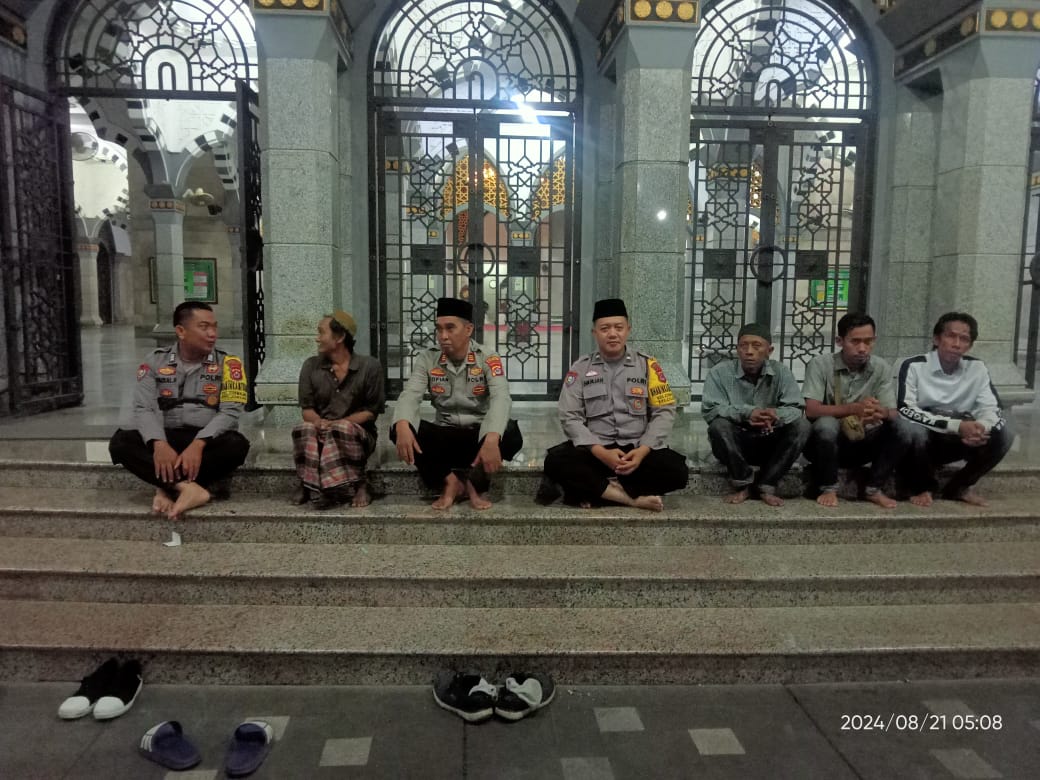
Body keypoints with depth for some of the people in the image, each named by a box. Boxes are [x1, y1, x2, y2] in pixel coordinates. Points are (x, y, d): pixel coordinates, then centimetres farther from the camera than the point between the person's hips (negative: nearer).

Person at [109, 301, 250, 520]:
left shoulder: (228, 363, 0)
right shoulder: (155, 362, 6)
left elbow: (230, 411, -10)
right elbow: (144, 409, -4)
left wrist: (198, 444, -26)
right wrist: (159, 444, -25)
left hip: (207, 441, -1)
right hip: (165, 439, 2)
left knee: (236, 444, -33)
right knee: (120, 442, -25)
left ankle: (169, 488, -25)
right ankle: (190, 487, -34)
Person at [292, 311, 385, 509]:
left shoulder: (369, 366, -4)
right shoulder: (310, 366, 6)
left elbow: (372, 409, -6)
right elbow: (307, 408, 5)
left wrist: (339, 424, -19)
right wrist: (320, 422, -20)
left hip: (358, 433, -2)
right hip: (321, 431, 2)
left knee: (342, 431, -38)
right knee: (303, 430, -32)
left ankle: (359, 485, -21)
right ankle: (308, 485, -20)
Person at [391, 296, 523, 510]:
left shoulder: (488, 359, -10)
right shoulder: (427, 359, -2)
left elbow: (500, 398, -26)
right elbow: (410, 395, -15)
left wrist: (492, 439, -47)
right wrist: (402, 425, -40)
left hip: (479, 435, -2)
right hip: (444, 437, 2)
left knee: (511, 435, -34)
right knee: (398, 430, -24)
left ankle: (475, 482, -11)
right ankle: (449, 481, -14)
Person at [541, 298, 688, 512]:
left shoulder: (647, 365, 4)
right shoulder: (580, 368, 3)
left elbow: (664, 412, 0)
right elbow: (570, 417, -4)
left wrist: (642, 450, -15)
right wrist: (601, 452, -18)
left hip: (637, 450, 1)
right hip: (594, 451, -1)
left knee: (677, 470, -27)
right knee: (556, 462, -29)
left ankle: (591, 491, -19)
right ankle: (634, 498, -24)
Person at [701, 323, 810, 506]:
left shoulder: (781, 372, -4)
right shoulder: (720, 372, -10)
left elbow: (796, 409, -13)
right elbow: (709, 410, -21)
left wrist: (776, 415, -38)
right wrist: (746, 413, -37)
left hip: (769, 444, 2)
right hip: (735, 444, -2)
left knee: (801, 425, -22)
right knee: (718, 425, -32)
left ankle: (766, 486, -12)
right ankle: (742, 484, -11)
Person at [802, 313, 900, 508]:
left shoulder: (881, 368, -2)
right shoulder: (820, 364, -12)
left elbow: (893, 413, -8)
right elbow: (811, 410, -22)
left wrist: (882, 413, -34)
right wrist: (854, 408, -36)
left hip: (861, 444, 3)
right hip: (826, 442, -3)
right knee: (827, 423, -35)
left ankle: (874, 489, -7)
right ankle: (828, 489, -14)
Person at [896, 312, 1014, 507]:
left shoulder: (977, 368, -3)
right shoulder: (914, 366, -16)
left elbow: (992, 409, -5)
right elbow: (905, 410, -26)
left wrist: (981, 427, -30)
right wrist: (957, 425, -35)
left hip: (959, 441, 4)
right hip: (922, 440, -4)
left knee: (1004, 432, -18)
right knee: (911, 428, -37)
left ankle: (960, 487, 2)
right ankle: (923, 488, -8)